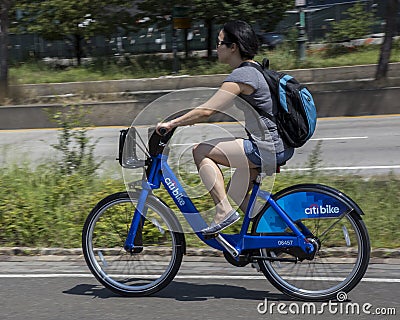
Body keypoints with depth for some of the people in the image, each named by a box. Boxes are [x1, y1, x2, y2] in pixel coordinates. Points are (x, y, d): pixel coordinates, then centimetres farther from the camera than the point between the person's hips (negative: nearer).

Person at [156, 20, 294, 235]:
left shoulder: (241, 76, -15)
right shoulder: (255, 70, 16)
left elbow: (206, 111, -21)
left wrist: (171, 124, -11)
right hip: (282, 147, 10)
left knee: (201, 152, -5)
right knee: (236, 195, 23)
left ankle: (224, 211, -7)